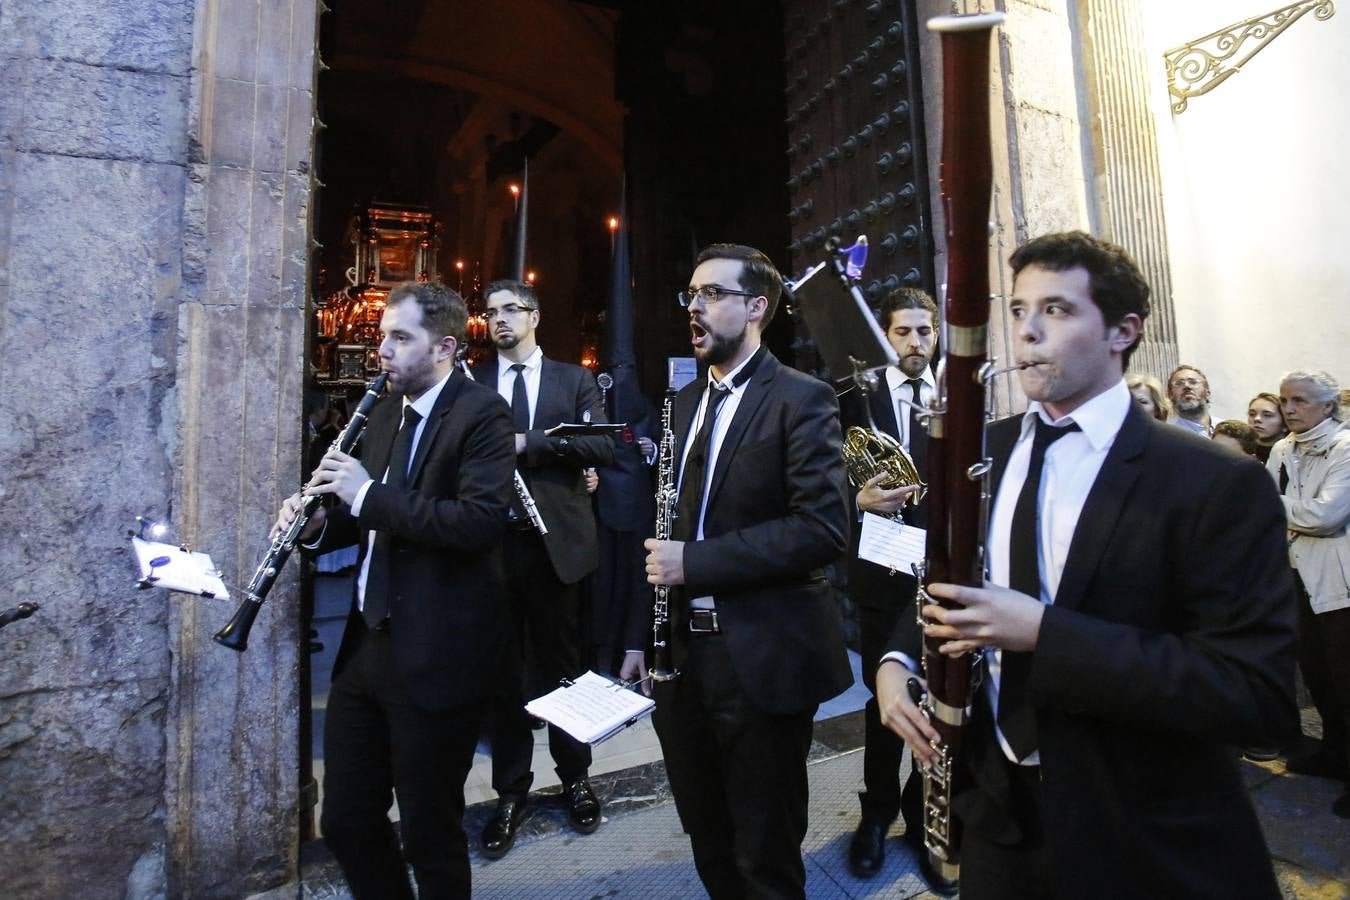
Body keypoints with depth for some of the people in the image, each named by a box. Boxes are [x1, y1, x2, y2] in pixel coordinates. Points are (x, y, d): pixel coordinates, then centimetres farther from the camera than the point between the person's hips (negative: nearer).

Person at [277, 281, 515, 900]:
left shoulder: (481, 413, -13)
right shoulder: (385, 411, 12)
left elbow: (480, 522, -26)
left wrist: (369, 492, -22)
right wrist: (316, 523, 0)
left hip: (435, 659, -7)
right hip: (365, 645, 8)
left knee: (430, 833, 11)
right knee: (345, 823, 20)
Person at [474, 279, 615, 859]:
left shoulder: (575, 379, 5)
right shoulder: (471, 384, 9)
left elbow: (602, 446, -7)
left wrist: (527, 443, -17)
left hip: (558, 539, -1)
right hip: (492, 541, 1)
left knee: (562, 663, 12)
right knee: (501, 668, 10)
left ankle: (575, 778, 32)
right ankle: (511, 791, 28)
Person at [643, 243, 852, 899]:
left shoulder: (801, 399, -9)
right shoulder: (684, 402, 11)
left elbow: (824, 527, -20)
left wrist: (695, 562, -22)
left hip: (763, 662, -6)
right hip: (681, 653, 6)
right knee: (709, 844, 24)